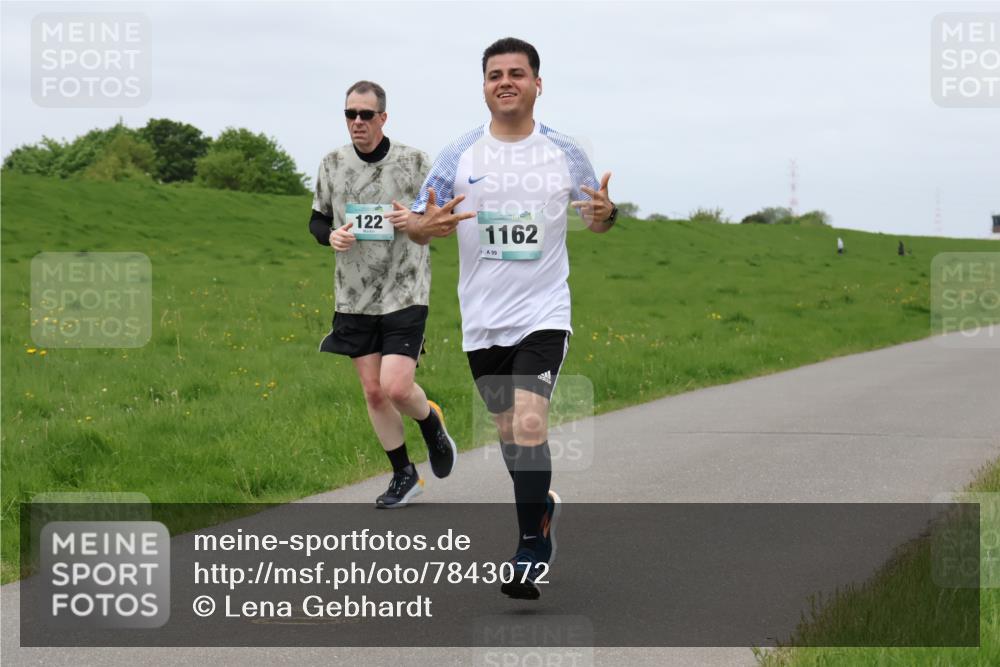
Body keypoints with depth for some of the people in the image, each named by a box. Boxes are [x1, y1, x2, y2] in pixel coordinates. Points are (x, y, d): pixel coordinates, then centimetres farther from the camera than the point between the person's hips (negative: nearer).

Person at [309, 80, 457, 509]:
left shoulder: (414, 162, -5)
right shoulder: (333, 164, 4)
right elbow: (317, 219, 15)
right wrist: (331, 236, -7)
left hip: (405, 293, -4)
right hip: (353, 297, 4)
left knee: (396, 387, -15)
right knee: (373, 391, 5)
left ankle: (431, 423, 20)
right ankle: (404, 475, 20)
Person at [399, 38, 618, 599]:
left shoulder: (565, 153, 0)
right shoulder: (459, 156, 1)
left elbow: (596, 216, 12)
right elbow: (419, 223, 4)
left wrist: (605, 214, -13)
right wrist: (425, 226, -21)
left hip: (543, 314, -3)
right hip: (483, 320, 3)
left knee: (529, 425, -19)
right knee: (508, 432, 12)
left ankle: (531, 549, -12)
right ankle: (545, 507, 39)